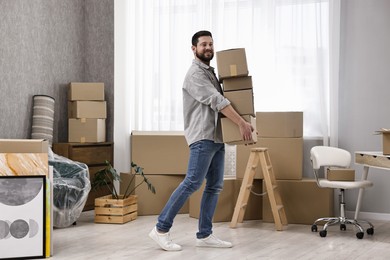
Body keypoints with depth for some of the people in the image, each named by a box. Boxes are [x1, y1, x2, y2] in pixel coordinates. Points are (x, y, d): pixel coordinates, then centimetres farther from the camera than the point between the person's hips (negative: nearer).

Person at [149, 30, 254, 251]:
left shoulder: (211, 72, 21)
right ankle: (161, 229, -8)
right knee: (193, 183, -14)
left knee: (215, 186, 6)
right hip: (202, 137, -10)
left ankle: (205, 235, 9)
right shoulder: (195, 74, -11)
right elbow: (217, 102, -19)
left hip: (217, 137, 10)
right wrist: (242, 123, -20)